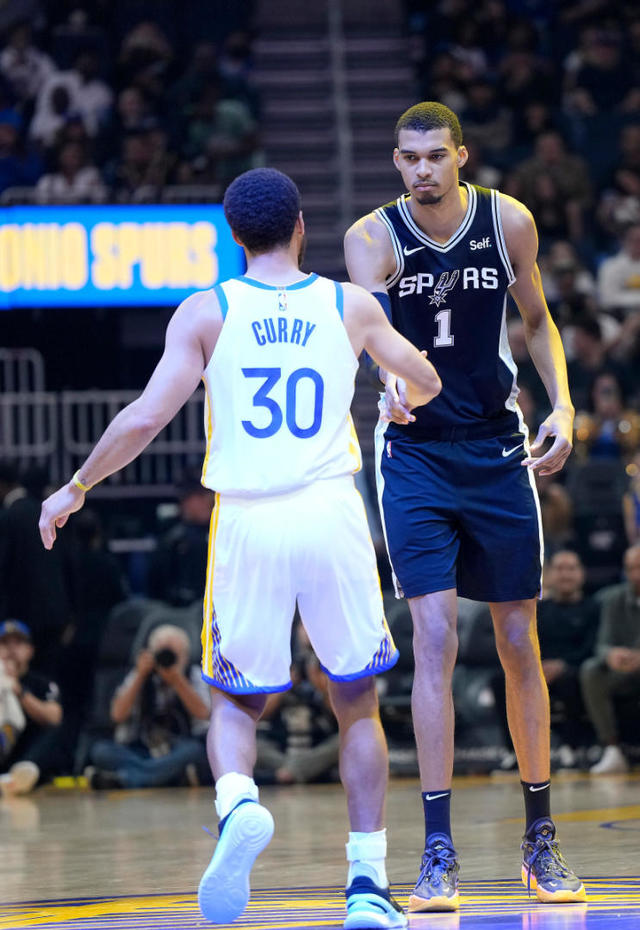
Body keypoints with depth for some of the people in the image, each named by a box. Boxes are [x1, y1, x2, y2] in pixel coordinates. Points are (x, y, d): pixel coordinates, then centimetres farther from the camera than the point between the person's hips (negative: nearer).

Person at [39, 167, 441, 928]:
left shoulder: (206, 312, 1)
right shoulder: (350, 306, 6)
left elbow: (144, 418, -6)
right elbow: (425, 384, 22)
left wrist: (77, 487, 9)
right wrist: (404, 405, 46)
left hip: (245, 521, 0)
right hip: (332, 514, 1)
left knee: (235, 700, 14)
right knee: (357, 702, 14)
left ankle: (237, 803, -18)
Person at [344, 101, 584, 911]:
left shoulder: (508, 222, -4)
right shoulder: (372, 237, -11)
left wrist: (562, 405, -3)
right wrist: (391, 378, -51)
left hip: (497, 448, 2)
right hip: (414, 454, -2)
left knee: (519, 642, 6)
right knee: (434, 637, -13)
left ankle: (540, 838, 19)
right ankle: (437, 850, -8)